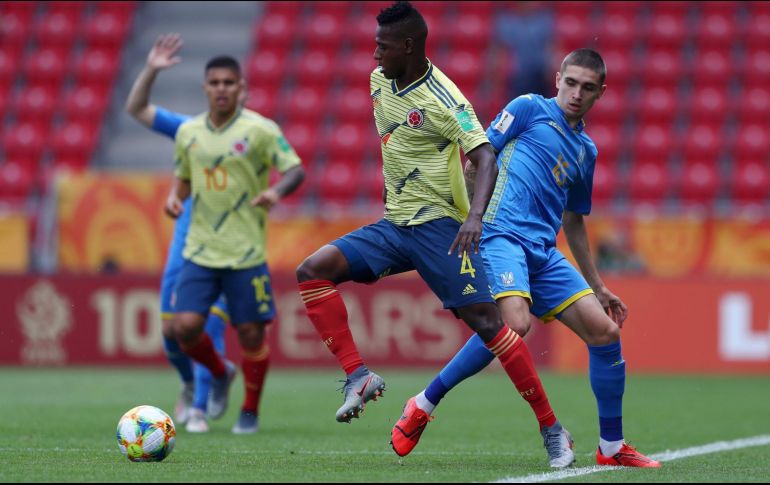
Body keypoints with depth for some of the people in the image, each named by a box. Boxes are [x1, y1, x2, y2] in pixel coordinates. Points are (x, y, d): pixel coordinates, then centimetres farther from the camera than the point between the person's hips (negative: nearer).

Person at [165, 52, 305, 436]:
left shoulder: (260, 129, -6)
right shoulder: (188, 132, 7)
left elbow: (296, 170, -7)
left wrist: (277, 190, -28)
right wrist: (175, 197, -2)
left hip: (246, 253, -3)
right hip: (199, 250, 3)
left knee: (251, 333, 0)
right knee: (186, 327, -9)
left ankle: (250, 412, 20)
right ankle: (220, 373, 23)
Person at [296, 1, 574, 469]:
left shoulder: (444, 101, -16)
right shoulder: (379, 82, 7)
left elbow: (486, 157, -24)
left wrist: (475, 215, -39)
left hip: (438, 226, -7)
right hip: (391, 226, 7)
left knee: (485, 320, -13)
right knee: (313, 271, -10)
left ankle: (552, 430, -6)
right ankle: (359, 376, -10)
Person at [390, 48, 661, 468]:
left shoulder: (586, 150, 23)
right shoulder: (529, 108, 5)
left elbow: (573, 222, 31)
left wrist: (598, 288, 32)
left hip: (544, 252, 7)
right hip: (503, 234, -7)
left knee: (606, 331, -3)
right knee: (515, 323, -30)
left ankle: (611, 447, 9)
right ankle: (423, 406, -14)